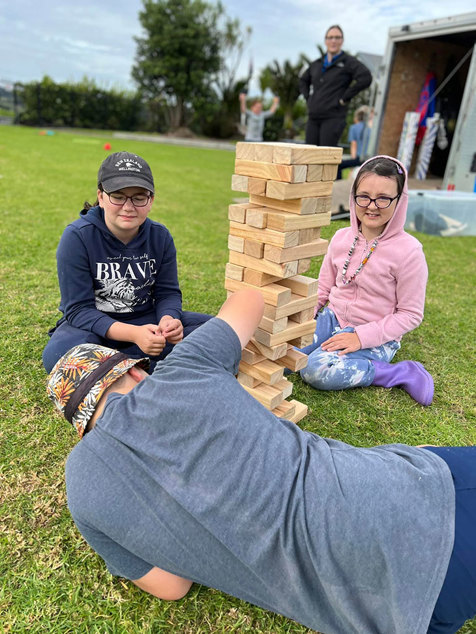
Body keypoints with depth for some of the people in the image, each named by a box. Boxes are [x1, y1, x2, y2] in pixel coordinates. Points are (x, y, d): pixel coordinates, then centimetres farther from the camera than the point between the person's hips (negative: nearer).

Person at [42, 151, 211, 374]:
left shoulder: (160, 236, -5)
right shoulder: (77, 237, -17)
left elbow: (168, 292, -3)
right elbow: (79, 309, -19)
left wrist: (168, 319, -29)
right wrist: (133, 333, -36)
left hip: (145, 319, 4)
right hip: (94, 324, -3)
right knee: (57, 355, -36)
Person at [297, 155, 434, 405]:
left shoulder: (408, 251, -15)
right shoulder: (342, 238, 0)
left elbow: (411, 314, -10)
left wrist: (362, 337, -19)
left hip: (375, 338, -4)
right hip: (332, 319, 5)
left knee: (315, 369, -29)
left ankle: (399, 373, -11)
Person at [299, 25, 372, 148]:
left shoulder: (349, 62, 2)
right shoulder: (317, 64, 18)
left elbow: (365, 78, -14)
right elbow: (303, 80, 33)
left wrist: (345, 98, -13)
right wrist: (308, 98, 16)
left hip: (333, 118, -6)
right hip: (313, 119, 6)